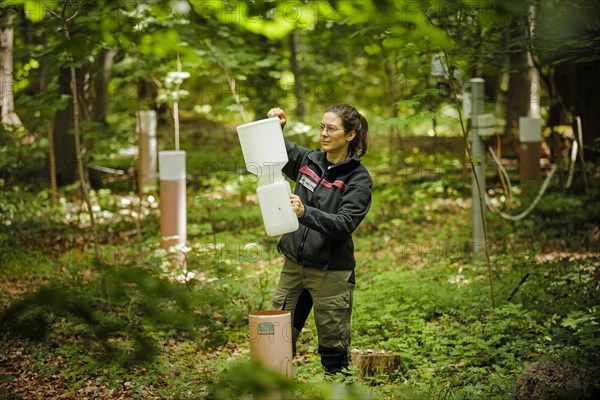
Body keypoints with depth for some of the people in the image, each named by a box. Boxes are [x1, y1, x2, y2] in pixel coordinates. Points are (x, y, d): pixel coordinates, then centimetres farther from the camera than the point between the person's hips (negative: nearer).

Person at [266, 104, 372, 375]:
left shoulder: (359, 178, -9)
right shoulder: (309, 159, 6)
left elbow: (345, 224, -20)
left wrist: (305, 213, -32)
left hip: (331, 271, -5)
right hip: (294, 264, 5)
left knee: (333, 346, 3)